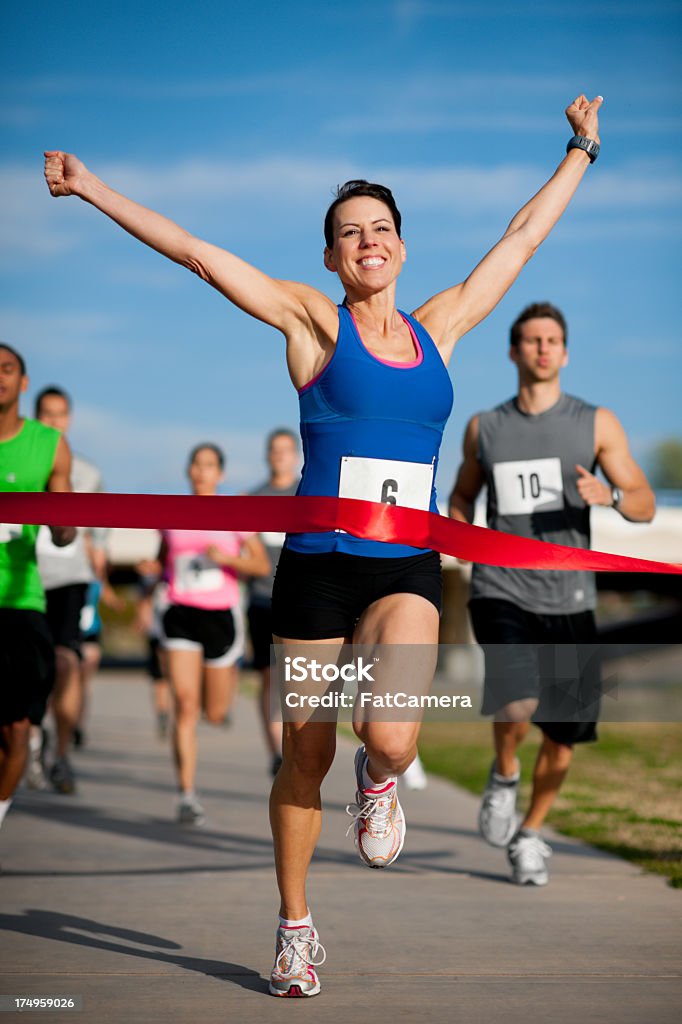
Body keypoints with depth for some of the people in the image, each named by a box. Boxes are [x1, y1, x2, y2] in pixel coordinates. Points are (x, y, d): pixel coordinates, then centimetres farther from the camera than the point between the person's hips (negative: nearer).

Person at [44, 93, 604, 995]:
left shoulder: (439, 326, 11)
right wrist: (91, 188, -3)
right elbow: (199, 254, -1)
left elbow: (523, 238, 22)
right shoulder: (313, 320, 3)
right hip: (319, 565, -1)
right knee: (306, 757, 7)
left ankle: (378, 782, 17)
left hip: (407, 571, 1)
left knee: (391, 739, -22)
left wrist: (581, 152, 31)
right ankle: (296, 928, 27)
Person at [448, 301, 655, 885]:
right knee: (517, 709, -25)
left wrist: (610, 495, -20)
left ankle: (530, 834, 30)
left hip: (569, 601, 1)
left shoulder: (596, 424, 5)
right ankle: (504, 774, 9)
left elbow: (645, 506, 3)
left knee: (563, 735, 5)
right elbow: (463, 496, 25)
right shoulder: (484, 429, 8)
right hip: (502, 593, -1)